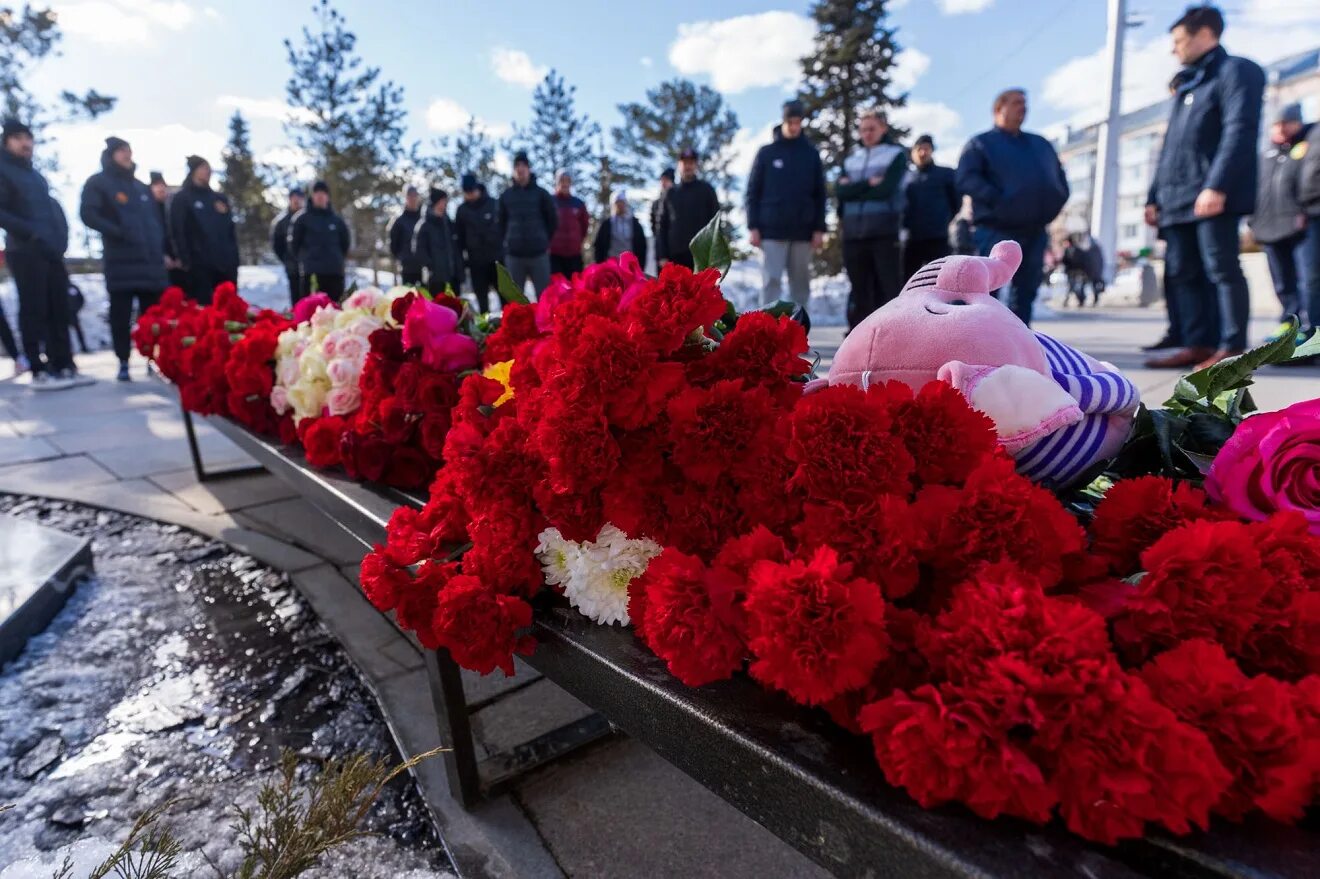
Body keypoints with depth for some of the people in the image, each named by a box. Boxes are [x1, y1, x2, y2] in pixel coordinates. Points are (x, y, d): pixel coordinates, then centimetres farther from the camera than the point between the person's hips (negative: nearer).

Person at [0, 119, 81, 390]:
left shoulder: (34, 174, 22)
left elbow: (50, 207, 21)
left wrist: (60, 238, 5)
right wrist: (32, 233, -19)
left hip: (51, 251, 6)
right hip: (26, 252, -6)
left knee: (58, 309, 4)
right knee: (34, 311, -7)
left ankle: (64, 366, 7)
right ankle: (40, 371, -5)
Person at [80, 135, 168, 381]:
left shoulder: (140, 186, 22)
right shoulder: (98, 183, 5)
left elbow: (156, 218, 23)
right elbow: (88, 214, -6)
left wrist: (160, 246, 8)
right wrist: (118, 233, -17)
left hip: (151, 260, 4)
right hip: (121, 261, -4)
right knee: (121, 314, -2)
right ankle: (123, 363, 4)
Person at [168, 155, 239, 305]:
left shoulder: (220, 199, 20)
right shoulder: (181, 199, 6)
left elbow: (231, 232, 18)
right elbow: (178, 232, -3)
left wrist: (234, 260, 8)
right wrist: (185, 261, -13)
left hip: (225, 265, 5)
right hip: (199, 266, -5)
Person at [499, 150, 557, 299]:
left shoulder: (541, 193, 2)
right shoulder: (506, 195, 7)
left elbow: (553, 220, 9)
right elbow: (502, 222, 16)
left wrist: (544, 241, 11)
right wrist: (510, 241, 11)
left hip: (539, 253, -1)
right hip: (513, 254, 2)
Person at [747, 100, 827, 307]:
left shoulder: (811, 154, 10)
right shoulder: (766, 152, 6)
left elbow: (820, 194, 9)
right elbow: (753, 191, 3)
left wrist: (819, 228, 0)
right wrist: (753, 226, -5)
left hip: (803, 231, 2)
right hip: (772, 230, -2)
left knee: (800, 282, 6)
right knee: (771, 280, -6)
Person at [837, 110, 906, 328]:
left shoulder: (896, 154, 5)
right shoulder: (852, 157, 17)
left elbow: (884, 190, -10)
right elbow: (840, 191, 1)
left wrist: (854, 190, -1)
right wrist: (868, 183, -9)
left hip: (884, 231, -4)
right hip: (853, 233, 4)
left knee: (890, 287, -5)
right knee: (859, 289, 7)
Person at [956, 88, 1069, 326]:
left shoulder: (1041, 144, 24)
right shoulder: (980, 143, 6)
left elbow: (1060, 179, 27)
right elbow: (967, 179, -10)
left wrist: (1054, 204, 7)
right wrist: (998, 200, -19)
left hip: (1035, 231, 7)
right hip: (995, 230, -6)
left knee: (1026, 290, 7)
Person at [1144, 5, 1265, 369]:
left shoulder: (1236, 70, 2)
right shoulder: (1186, 85, 27)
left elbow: (1240, 131, -12)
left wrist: (1217, 185, -23)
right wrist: (1154, 196, 17)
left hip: (1213, 196, -8)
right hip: (1176, 199, 8)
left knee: (1222, 270, -8)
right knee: (1183, 274, 4)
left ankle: (1233, 348, -6)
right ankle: (1199, 344, 7)